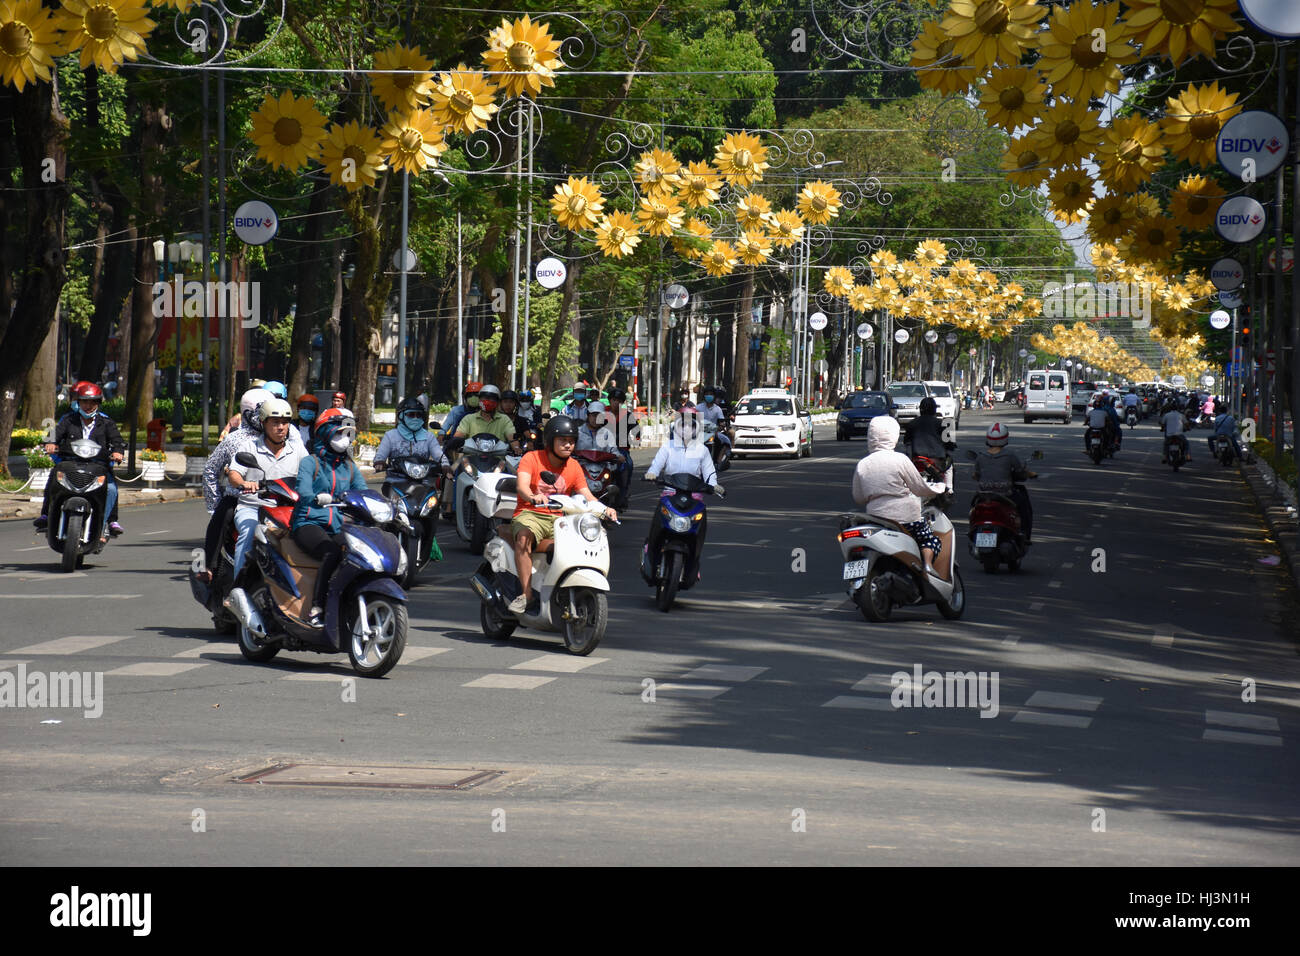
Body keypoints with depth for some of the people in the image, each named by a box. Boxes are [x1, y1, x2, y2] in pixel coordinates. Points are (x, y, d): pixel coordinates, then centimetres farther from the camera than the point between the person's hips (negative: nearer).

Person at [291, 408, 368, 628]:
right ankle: (316, 609, -34)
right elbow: (304, 491, -10)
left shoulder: (350, 467, 22)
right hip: (309, 524, -4)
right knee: (332, 553, -35)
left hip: (338, 527, 4)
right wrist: (318, 498, -29)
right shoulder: (309, 462, 6)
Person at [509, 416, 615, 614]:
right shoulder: (532, 458, -3)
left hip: (559, 518, 4)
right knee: (524, 536, -37)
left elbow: (586, 495, 3)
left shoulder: (574, 467, 11)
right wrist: (533, 497, -43)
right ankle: (526, 595, -34)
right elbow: (521, 484, -20)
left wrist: (604, 509, -18)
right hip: (530, 514, -4)